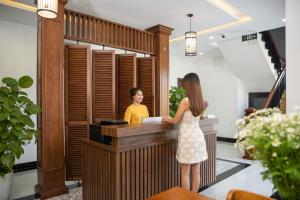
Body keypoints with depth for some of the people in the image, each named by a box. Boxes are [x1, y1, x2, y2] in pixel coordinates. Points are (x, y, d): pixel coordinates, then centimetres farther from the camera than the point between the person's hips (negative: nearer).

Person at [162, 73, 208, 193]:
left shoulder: (185, 101, -15)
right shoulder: (200, 102, 5)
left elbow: (175, 121, -8)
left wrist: (166, 119, 13)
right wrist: (171, 118, 26)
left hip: (188, 137, -7)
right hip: (198, 136, 7)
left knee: (185, 173, 6)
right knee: (196, 171, 15)